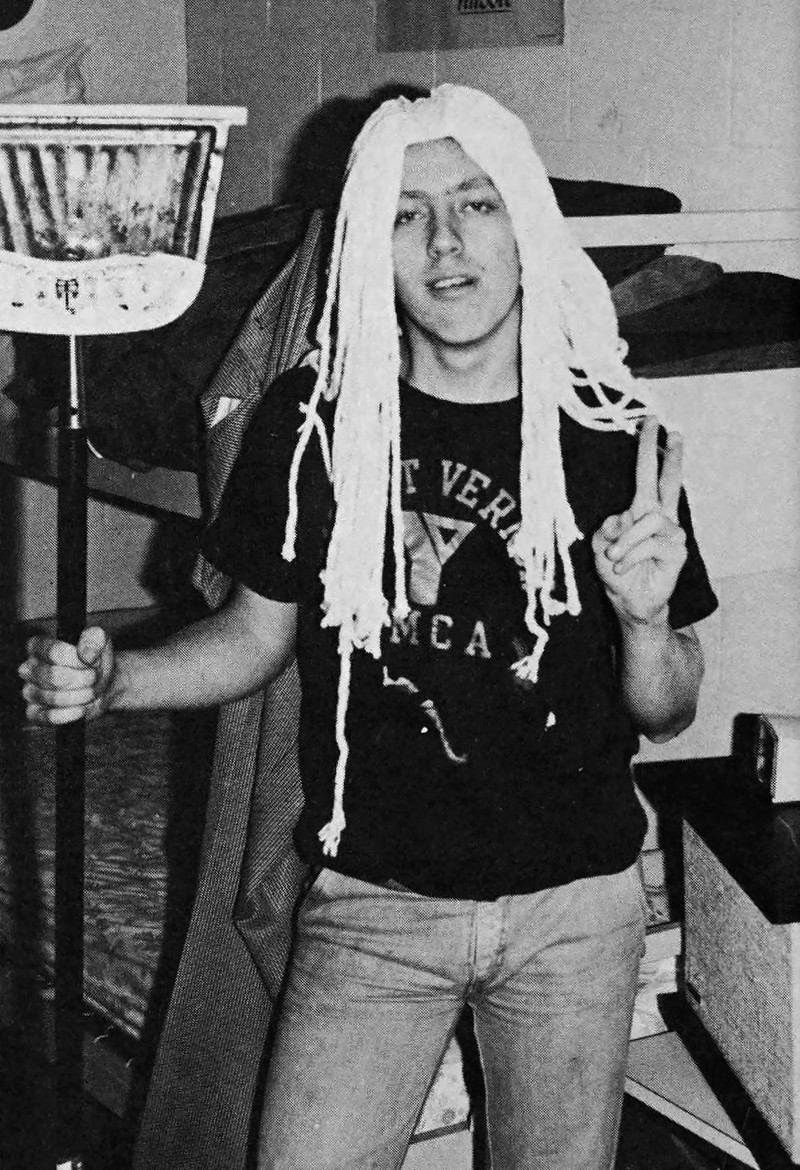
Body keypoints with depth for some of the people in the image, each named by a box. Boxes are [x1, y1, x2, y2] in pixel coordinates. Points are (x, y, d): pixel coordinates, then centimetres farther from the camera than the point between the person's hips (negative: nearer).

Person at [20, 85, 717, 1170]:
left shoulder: (609, 435, -8)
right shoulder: (315, 416, -7)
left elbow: (665, 712, 0)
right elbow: (259, 631, 6)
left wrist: (647, 618, -21)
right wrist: (111, 680, -11)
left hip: (572, 911, 1)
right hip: (372, 902, 0)